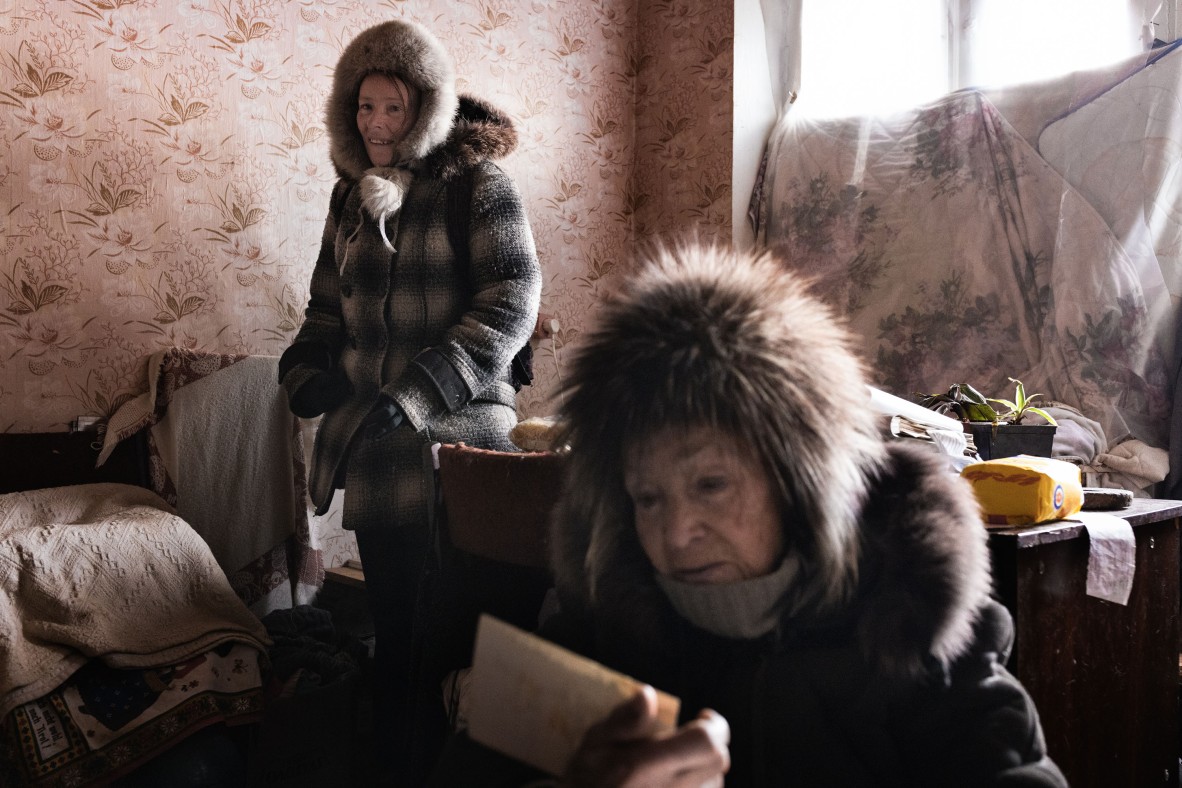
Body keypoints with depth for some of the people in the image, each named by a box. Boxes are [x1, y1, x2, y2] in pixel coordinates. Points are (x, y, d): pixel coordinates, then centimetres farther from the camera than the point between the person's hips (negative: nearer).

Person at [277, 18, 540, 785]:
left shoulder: (474, 181, -6)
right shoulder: (352, 193, 14)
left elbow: (512, 299, -15)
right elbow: (329, 305, 23)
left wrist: (421, 394, -19)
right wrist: (307, 372, 4)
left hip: (456, 432, -6)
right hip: (373, 436, 6)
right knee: (391, 604, 14)